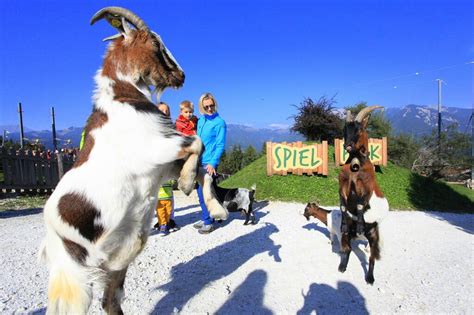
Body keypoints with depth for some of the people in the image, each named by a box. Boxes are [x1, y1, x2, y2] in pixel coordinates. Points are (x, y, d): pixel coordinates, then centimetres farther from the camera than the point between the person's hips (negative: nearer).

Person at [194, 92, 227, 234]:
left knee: (204, 193, -6)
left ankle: (208, 222, 6)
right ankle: (206, 218, 26)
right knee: (201, 191, 13)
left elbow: (220, 145, -11)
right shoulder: (201, 120, 13)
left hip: (209, 163, -7)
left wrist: (212, 163, -17)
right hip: (199, 162, 7)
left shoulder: (220, 122, -7)